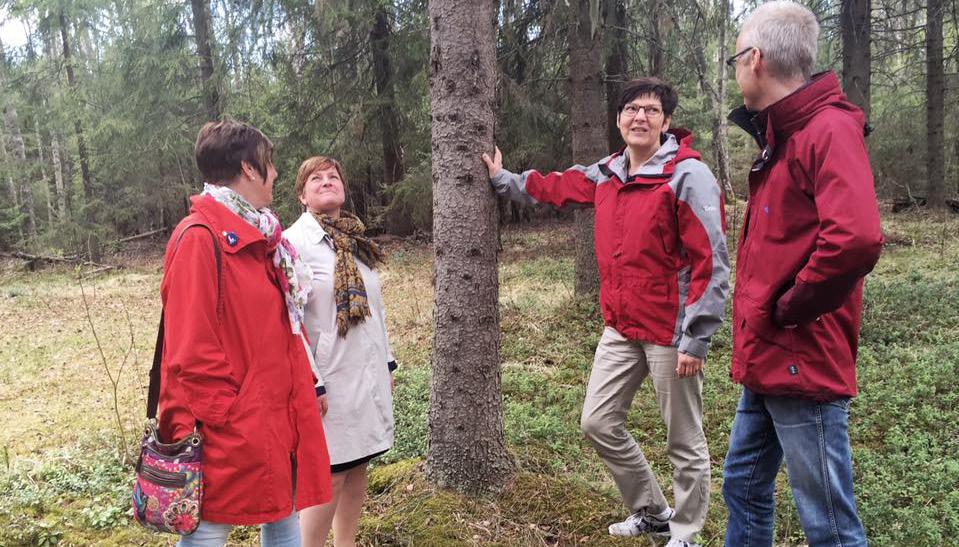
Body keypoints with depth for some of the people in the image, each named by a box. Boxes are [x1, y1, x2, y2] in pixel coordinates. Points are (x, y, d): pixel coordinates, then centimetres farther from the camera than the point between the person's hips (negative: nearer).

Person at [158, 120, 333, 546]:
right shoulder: (200, 238, -16)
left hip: (275, 415, 9)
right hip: (230, 427, -9)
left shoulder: (260, 235, 13)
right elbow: (190, 349, -19)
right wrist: (196, 426, -18)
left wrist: (303, 388, 16)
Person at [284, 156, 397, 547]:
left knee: (357, 466, 15)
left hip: (368, 375, 7)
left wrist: (387, 362, 16)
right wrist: (309, 383, -19)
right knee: (330, 475, 1)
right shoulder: (295, 242, -11)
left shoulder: (358, 241, 12)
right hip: (329, 380, -7)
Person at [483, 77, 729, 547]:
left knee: (684, 442, 7)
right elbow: (555, 188, 27)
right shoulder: (605, 174, 8)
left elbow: (712, 262, -16)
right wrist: (502, 178, 33)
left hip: (670, 331, -7)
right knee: (598, 423, 13)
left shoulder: (688, 175, -13)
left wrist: (696, 339, -19)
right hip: (620, 328, 7)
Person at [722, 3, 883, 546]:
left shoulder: (829, 129, -15)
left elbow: (856, 238, -31)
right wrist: (759, 324, 10)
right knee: (744, 490, 20)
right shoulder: (782, 137, 14)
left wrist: (787, 309, -18)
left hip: (802, 363, -9)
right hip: (767, 361, 10)